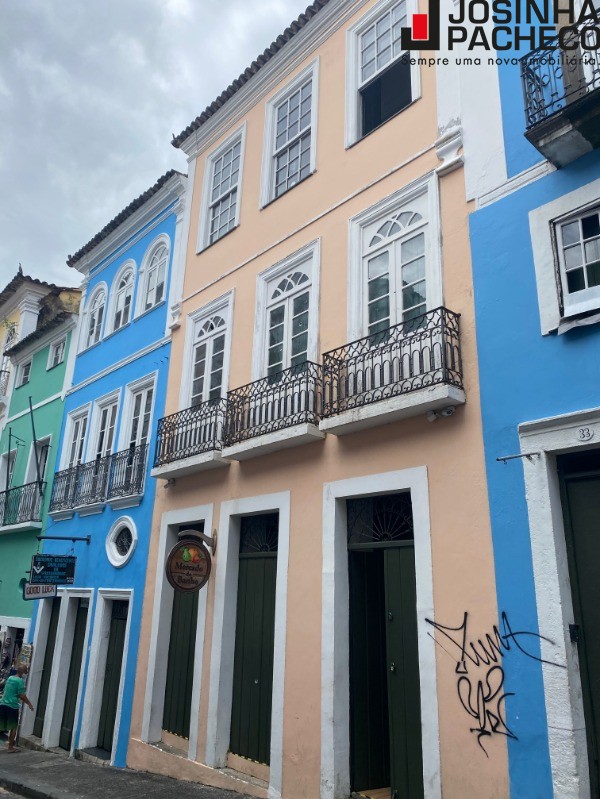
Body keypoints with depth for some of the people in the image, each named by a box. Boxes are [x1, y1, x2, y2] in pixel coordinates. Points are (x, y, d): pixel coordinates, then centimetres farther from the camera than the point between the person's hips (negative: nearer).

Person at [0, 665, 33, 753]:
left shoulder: (10, 678, 11)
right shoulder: (20, 681, -12)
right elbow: (22, 695, -15)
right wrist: (29, 704, -2)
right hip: (12, 706, -7)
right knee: (13, 727, 6)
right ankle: (11, 747, 10)